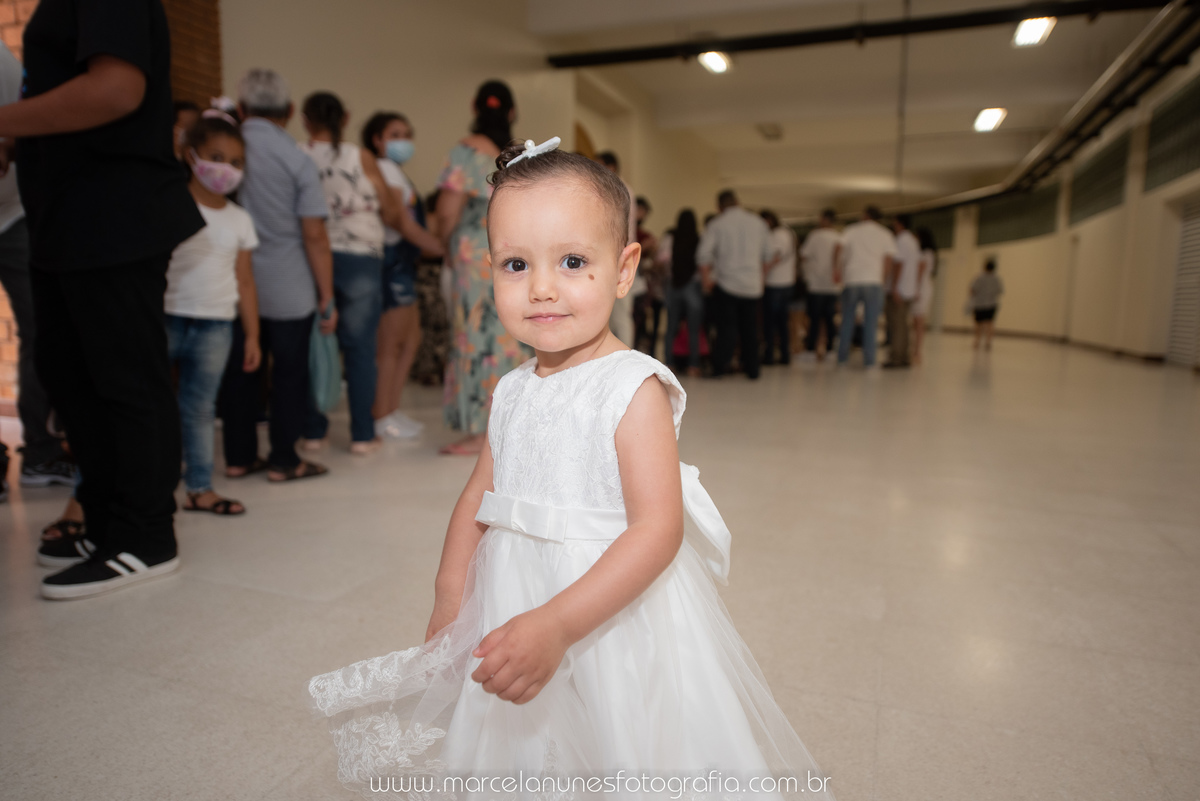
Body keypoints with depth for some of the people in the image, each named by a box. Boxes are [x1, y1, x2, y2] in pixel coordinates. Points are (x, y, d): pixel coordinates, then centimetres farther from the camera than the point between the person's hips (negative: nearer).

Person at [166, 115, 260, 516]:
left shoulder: (239, 219, 10)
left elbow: (245, 282, 11)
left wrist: (252, 335, 8)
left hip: (215, 326, 3)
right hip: (166, 318, -3)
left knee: (200, 408, 11)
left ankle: (199, 487, 19)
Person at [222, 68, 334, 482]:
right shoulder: (297, 160, -8)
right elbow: (315, 236, -11)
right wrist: (327, 297, -6)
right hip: (289, 291, -3)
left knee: (240, 373, 13)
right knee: (289, 374, 7)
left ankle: (239, 456, 22)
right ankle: (283, 460, 13)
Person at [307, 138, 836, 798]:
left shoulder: (633, 387, -19)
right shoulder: (513, 391, 1)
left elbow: (658, 529, -25)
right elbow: (478, 497, 8)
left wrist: (555, 625, -30)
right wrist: (450, 602, 1)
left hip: (610, 614, -6)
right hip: (509, 608, 6)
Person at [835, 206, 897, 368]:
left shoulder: (851, 230, 9)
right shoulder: (886, 235, 11)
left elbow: (840, 249, -5)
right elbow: (889, 260, 4)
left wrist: (838, 269, 0)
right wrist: (882, 275, 15)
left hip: (851, 280, 0)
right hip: (873, 281, 0)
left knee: (847, 320, 10)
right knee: (871, 321, 1)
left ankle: (842, 356, 12)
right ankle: (869, 359, -2)